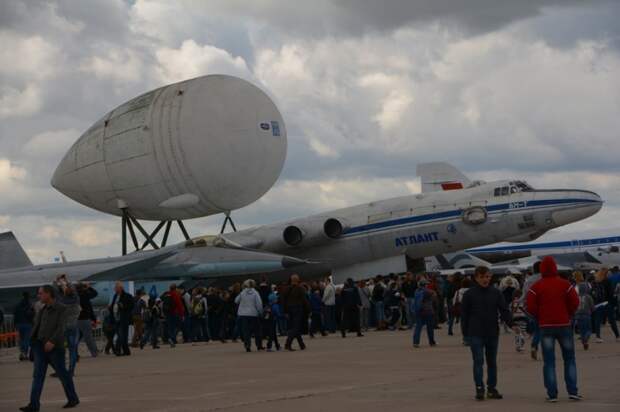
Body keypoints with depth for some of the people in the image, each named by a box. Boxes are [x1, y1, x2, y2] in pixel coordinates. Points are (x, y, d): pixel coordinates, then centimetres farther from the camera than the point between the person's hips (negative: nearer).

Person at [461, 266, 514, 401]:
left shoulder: (496, 293, 3)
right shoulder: (469, 294, -2)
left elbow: (504, 310, -2)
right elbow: (464, 314, 2)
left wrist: (511, 323, -17)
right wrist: (465, 333, 0)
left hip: (493, 333, 3)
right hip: (476, 334, -3)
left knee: (492, 362, 10)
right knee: (478, 361, -8)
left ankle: (492, 388, 18)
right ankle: (479, 388, -5)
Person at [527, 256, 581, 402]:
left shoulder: (536, 287, -3)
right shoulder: (565, 284, -2)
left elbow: (530, 308, -7)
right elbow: (575, 302, -5)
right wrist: (568, 315, 12)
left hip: (545, 326, 0)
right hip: (564, 325, 0)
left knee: (549, 361, 3)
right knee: (569, 359, 9)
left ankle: (552, 394, -2)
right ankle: (572, 391, 2)